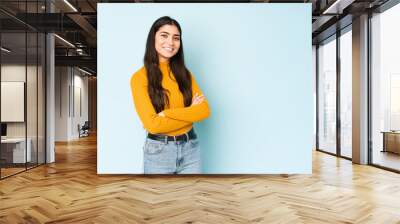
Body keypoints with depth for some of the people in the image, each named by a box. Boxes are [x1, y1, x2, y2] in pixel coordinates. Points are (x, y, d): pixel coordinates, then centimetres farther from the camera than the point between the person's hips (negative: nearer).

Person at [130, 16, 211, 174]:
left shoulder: (184, 73, 5)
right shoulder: (140, 77, -9)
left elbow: (204, 110, -6)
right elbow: (152, 124, -16)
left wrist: (168, 113, -16)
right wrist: (190, 112, -12)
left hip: (190, 147, 4)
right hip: (158, 151, -3)